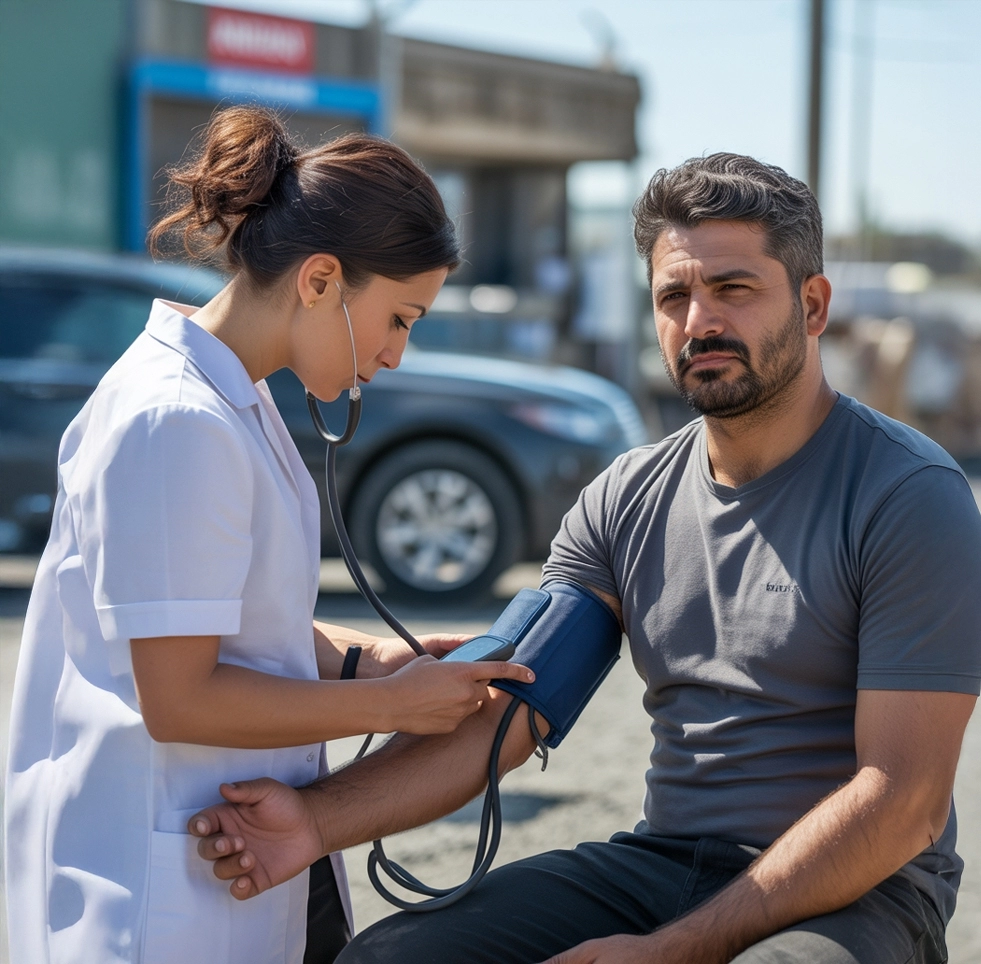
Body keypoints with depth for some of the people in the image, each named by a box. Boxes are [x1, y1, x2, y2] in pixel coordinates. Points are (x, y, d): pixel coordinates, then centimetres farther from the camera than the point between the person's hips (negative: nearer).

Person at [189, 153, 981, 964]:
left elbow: (903, 801, -16)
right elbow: (506, 711, 1)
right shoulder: (627, 500, 7)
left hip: (855, 896, -5)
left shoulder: (913, 496, -12)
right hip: (658, 861, 5)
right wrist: (320, 819, -15)